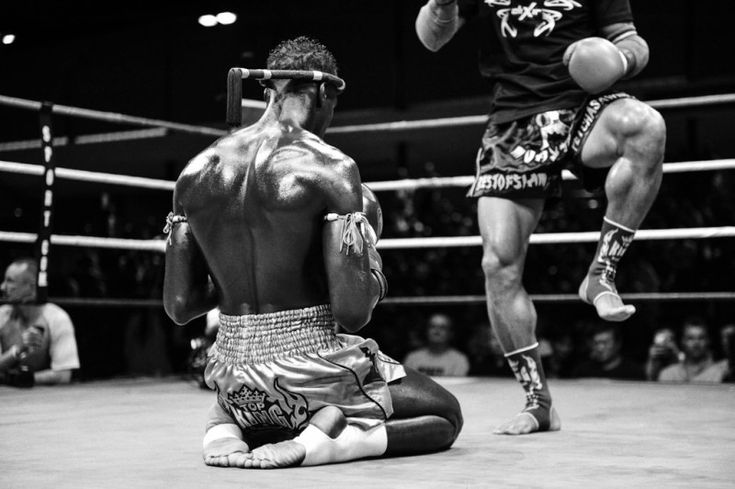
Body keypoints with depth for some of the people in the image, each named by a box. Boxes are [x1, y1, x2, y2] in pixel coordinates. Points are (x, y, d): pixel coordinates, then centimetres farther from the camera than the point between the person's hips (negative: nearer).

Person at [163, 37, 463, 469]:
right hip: (310, 372, -5)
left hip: (233, 379, 6)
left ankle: (231, 427, 5)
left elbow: (179, 307, 4)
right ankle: (318, 443, -9)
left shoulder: (196, 172, 3)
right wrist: (370, 244, 2)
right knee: (447, 415, 17)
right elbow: (353, 314, -18)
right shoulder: (330, 168, -14)